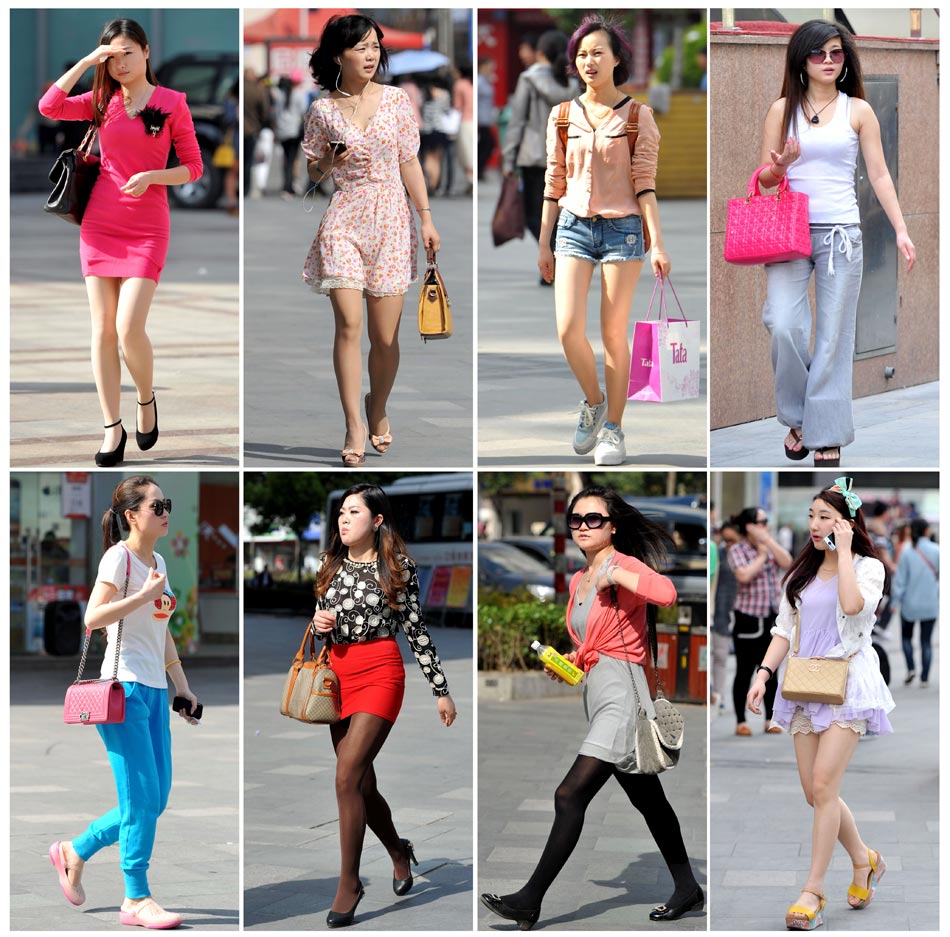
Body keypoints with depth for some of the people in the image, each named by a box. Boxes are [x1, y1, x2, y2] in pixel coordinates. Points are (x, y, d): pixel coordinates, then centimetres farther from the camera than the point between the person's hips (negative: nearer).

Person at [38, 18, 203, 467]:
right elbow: (49, 107, -7)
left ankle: (146, 399, 14)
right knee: (103, 329, 0)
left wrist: (150, 177, -15)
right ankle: (113, 427, 7)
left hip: (146, 228, -3)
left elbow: (193, 167, 2)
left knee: (129, 328, -14)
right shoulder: (102, 102, 7)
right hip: (100, 223, 3)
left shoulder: (172, 104, 0)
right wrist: (86, 61, -8)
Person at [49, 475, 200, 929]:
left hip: (154, 691, 9)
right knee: (142, 799, -8)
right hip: (124, 689, -9)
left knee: (154, 801, 8)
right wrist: (146, 594, -22)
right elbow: (93, 618, -20)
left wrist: (182, 687, 22)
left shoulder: (158, 562, 17)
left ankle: (75, 852, 24)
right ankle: (136, 899, 0)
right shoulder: (119, 557, -8)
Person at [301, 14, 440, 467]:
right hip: (344, 219, -1)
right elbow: (313, 171, 11)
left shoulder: (397, 100, 3)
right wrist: (329, 162, -11)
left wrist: (427, 217, 5)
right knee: (349, 323, -15)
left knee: (386, 335, 2)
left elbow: (409, 163, 8)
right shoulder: (323, 110, 2)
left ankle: (377, 411, 26)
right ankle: (354, 427, -11)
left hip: (391, 218, 1)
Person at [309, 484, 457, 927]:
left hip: (379, 673, -6)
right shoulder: (332, 566, 10)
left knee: (347, 779, -15)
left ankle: (348, 884, -8)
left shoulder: (398, 567, -4)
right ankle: (398, 852, 36)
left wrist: (441, 691, 0)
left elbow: (416, 629, -1)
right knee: (362, 782, 10)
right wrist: (318, 624, -4)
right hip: (338, 674, 6)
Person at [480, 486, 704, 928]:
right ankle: (686, 888, 22)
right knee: (648, 798, 14)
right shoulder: (578, 581, 17)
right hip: (596, 689, 10)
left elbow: (666, 592, -30)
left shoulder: (624, 566, -8)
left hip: (621, 688, -10)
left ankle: (530, 901, -16)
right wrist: (570, 659, 13)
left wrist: (614, 575, -23)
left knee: (571, 794, -15)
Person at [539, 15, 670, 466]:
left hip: (622, 229, -2)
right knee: (569, 329, -11)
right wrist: (543, 243, 12)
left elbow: (645, 185, -3)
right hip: (574, 228, 2)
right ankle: (593, 402, 15)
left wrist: (658, 243, -11)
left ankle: (612, 429, 9)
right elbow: (554, 184, 12)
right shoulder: (563, 117, 7)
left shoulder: (637, 117, -1)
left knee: (614, 333, -1)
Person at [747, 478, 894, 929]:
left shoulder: (868, 568, -1)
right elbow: (784, 630, 13)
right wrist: (764, 673, -1)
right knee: (814, 792, 4)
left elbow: (853, 605, -23)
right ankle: (864, 859, 26)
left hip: (847, 683, -6)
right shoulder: (802, 573, 15)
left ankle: (813, 891, -11)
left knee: (823, 786, -15)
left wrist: (843, 552, -14)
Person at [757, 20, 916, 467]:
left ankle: (826, 434, 8)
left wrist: (901, 230, -3)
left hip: (841, 232, 0)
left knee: (834, 336, 0)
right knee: (783, 326, -16)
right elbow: (763, 177, 9)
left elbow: (879, 176, 5)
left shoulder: (858, 111, 6)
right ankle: (797, 417, 5)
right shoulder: (783, 109, 6)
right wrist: (780, 167, -14)